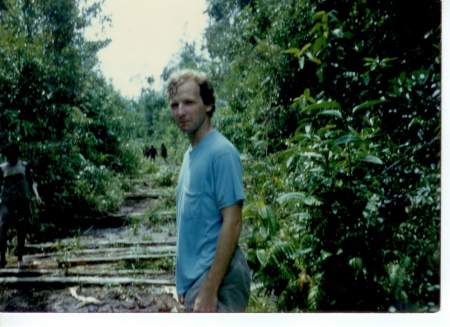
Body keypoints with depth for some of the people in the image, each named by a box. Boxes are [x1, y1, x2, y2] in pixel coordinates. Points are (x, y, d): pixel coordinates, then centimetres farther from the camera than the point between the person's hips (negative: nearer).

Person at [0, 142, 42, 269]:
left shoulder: (25, 166, 7)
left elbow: (31, 182, 7)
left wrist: (37, 195, -8)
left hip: (22, 201, 1)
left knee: (21, 230, 4)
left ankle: (20, 258, 16)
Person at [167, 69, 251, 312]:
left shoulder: (221, 152, -15)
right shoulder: (190, 154, 11)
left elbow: (232, 223, -19)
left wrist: (209, 290, -20)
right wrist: (186, 282, 17)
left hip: (216, 279, -9)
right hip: (195, 278, 9)